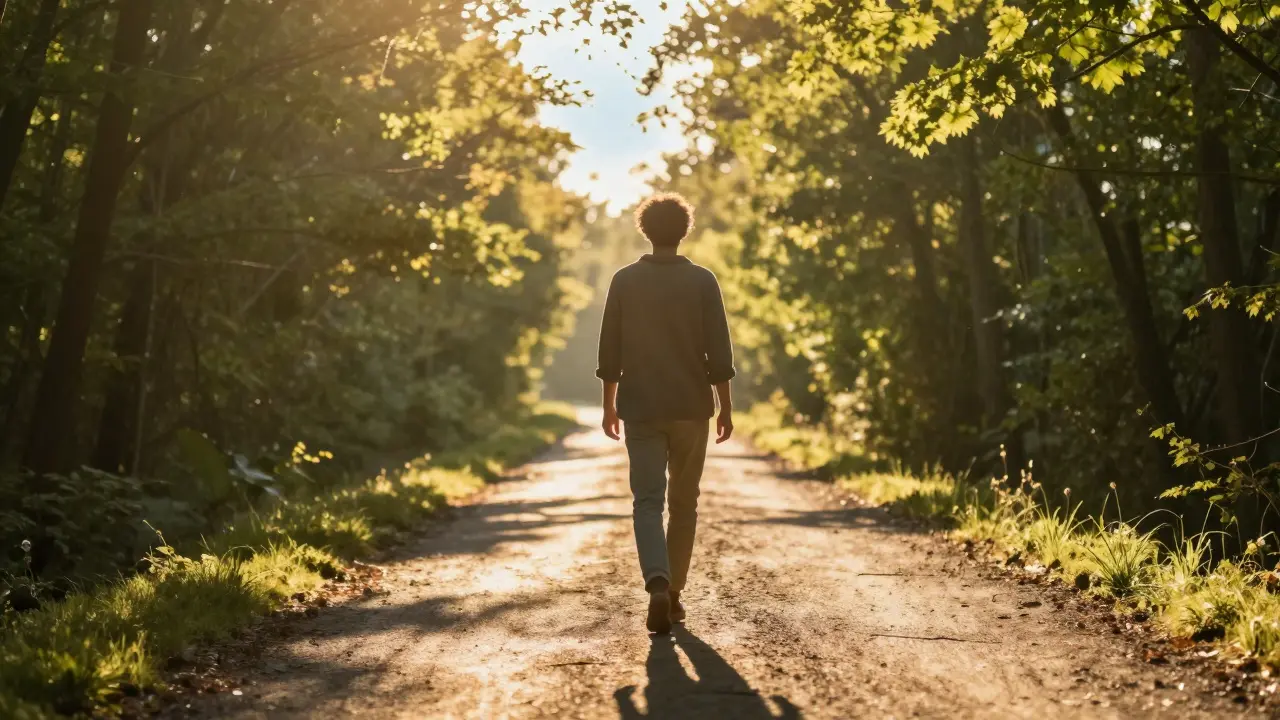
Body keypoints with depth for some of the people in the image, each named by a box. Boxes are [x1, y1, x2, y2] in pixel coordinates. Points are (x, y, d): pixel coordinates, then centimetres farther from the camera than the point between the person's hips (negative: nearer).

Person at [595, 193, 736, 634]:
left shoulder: (624, 281, 0)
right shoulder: (702, 281, -3)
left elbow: (610, 350, 3)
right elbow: (719, 352, -5)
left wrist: (609, 405, 12)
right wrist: (726, 407, 2)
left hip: (640, 408, 0)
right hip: (691, 407, 0)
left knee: (647, 501, -1)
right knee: (684, 502, 12)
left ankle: (658, 585, -23)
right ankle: (674, 593, 17)